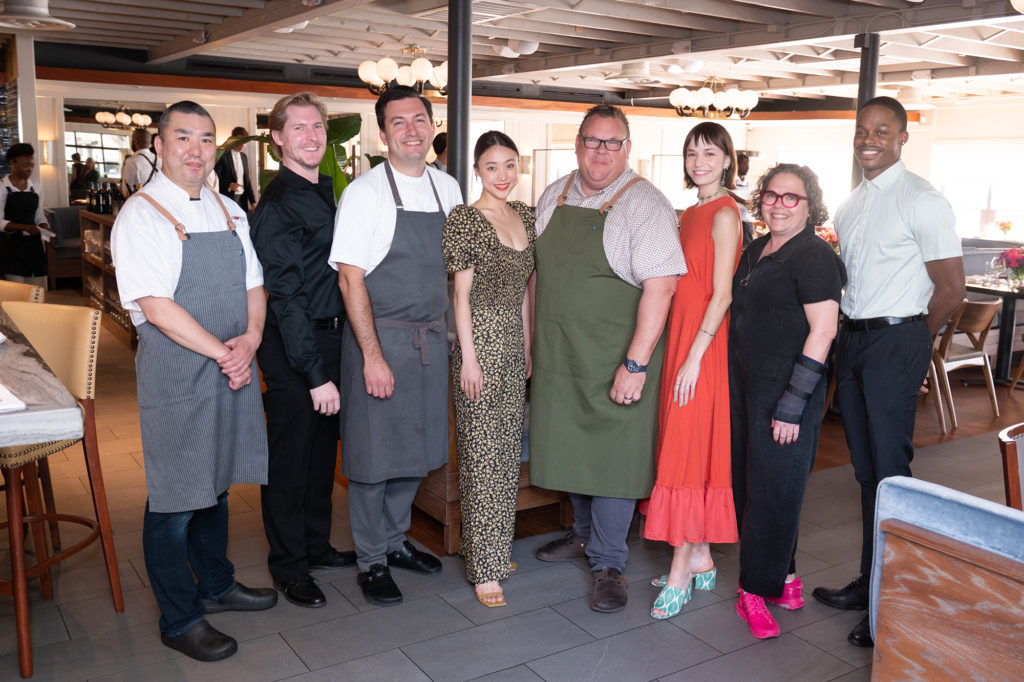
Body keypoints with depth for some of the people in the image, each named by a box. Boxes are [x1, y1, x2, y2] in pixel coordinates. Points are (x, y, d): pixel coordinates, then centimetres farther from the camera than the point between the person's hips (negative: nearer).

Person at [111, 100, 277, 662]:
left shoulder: (229, 212, 12)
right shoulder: (141, 214, -9)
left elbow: (254, 286, 12)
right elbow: (157, 306, -17)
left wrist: (250, 340, -7)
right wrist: (223, 353, -16)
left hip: (233, 368, 7)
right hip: (175, 373, -6)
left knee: (214, 484, 19)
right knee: (175, 498, 4)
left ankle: (216, 586, 37)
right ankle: (179, 620, 19)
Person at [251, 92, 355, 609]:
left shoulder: (324, 190, 11)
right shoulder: (277, 206, -16)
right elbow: (285, 298, -20)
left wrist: (330, 364, 12)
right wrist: (315, 373, -22)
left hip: (329, 335, 8)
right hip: (292, 347, -8)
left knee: (322, 447, 18)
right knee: (290, 455, 4)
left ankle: (316, 544, 34)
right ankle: (288, 566, 19)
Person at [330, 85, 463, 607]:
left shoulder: (447, 188, 7)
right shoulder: (364, 193, -11)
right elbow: (350, 278, -14)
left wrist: (450, 332, 10)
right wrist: (373, 355, -18)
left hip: (431, 338, 6)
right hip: (379, 336, -6)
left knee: (416, 448, 16)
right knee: (374, 453, 3)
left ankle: (394, 540, 36)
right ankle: (371, 560, 21)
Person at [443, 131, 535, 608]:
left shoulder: (526, 217, 11)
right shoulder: (464, 220, -9)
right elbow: (462, 292, -10)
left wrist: (528, 345, 13)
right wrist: (469, 357, -13)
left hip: (514, 343, 7)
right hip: (480, 341, -7)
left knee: (507, 452, 13)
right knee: (481, 455, -2)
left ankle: (497, 547, 28)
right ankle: (485, 567, 7)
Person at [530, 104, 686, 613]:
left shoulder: (645, 204, -12)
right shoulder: (554, 197, 8)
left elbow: (660, 285, -19)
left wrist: (636, 363, -24)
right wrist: (531, 340, 13)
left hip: (614, 359, -6)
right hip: (557, 355, 6)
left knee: (611, 453, -1)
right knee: (571, 445, 17)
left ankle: (608, 562, 14)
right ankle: (585, 533, 37)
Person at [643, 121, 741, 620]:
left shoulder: (724, 214, -11)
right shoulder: (691, 213, 15)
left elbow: (721, 294, -16)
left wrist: (695, 356, -20)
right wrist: (679, 351, 12)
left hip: (704, 344, -9)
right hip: (680, 339, 9)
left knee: (689, 450, -5)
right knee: (684, 447, 11)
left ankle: (680, 572, 3)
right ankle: (701, 561, 22)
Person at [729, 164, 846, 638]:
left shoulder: (814, 256, -12)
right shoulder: (755, 251, 12)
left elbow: (822, 332, -17)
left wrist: (791, 405, -20)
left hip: (787, 391, -8)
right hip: (745, 385, 8)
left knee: (772, 489, 0)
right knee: (749, 482, 13)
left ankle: (758, 590, 13)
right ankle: (785, 578, 29)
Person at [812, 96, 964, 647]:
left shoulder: (921, 200, -10)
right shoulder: (850, 204, 14)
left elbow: (951, 287, -10)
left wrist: (911, 340, 0)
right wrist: (850, 330, 10)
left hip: (895, 341, -8)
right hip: (852, 338, 8)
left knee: (889, 471, -4)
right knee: (865, 470, 13)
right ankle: (869, 582, 25)